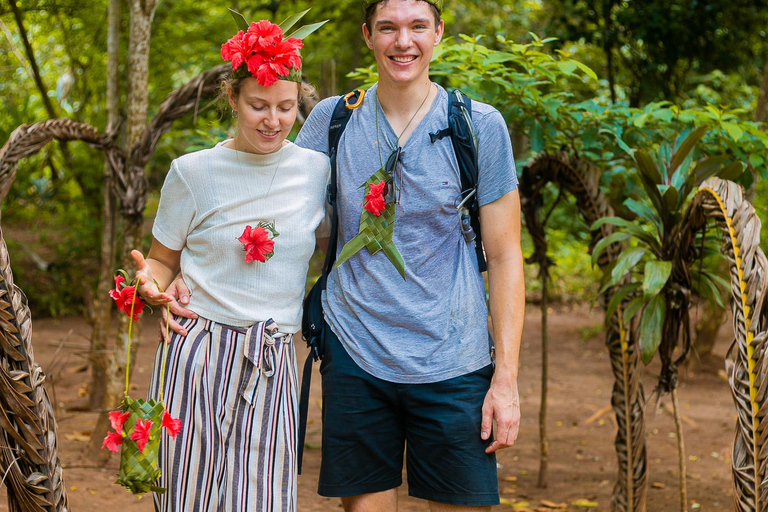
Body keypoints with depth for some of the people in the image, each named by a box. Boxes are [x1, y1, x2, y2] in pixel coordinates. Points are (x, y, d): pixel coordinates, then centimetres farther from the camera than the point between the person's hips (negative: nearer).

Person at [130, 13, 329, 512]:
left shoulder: (316, 169, 7)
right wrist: (150, 282, -12)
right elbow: (163, 259, 10)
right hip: (198, 354, -1)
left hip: (273, 362, 2)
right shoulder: (194, 171, 2)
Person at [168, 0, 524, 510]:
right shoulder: (331, 120, 4)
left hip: (451, 365, -1)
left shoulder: (480, 126, -1)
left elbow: (505, 257, 0)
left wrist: (506, 378, -5)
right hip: (354, 354, 1)